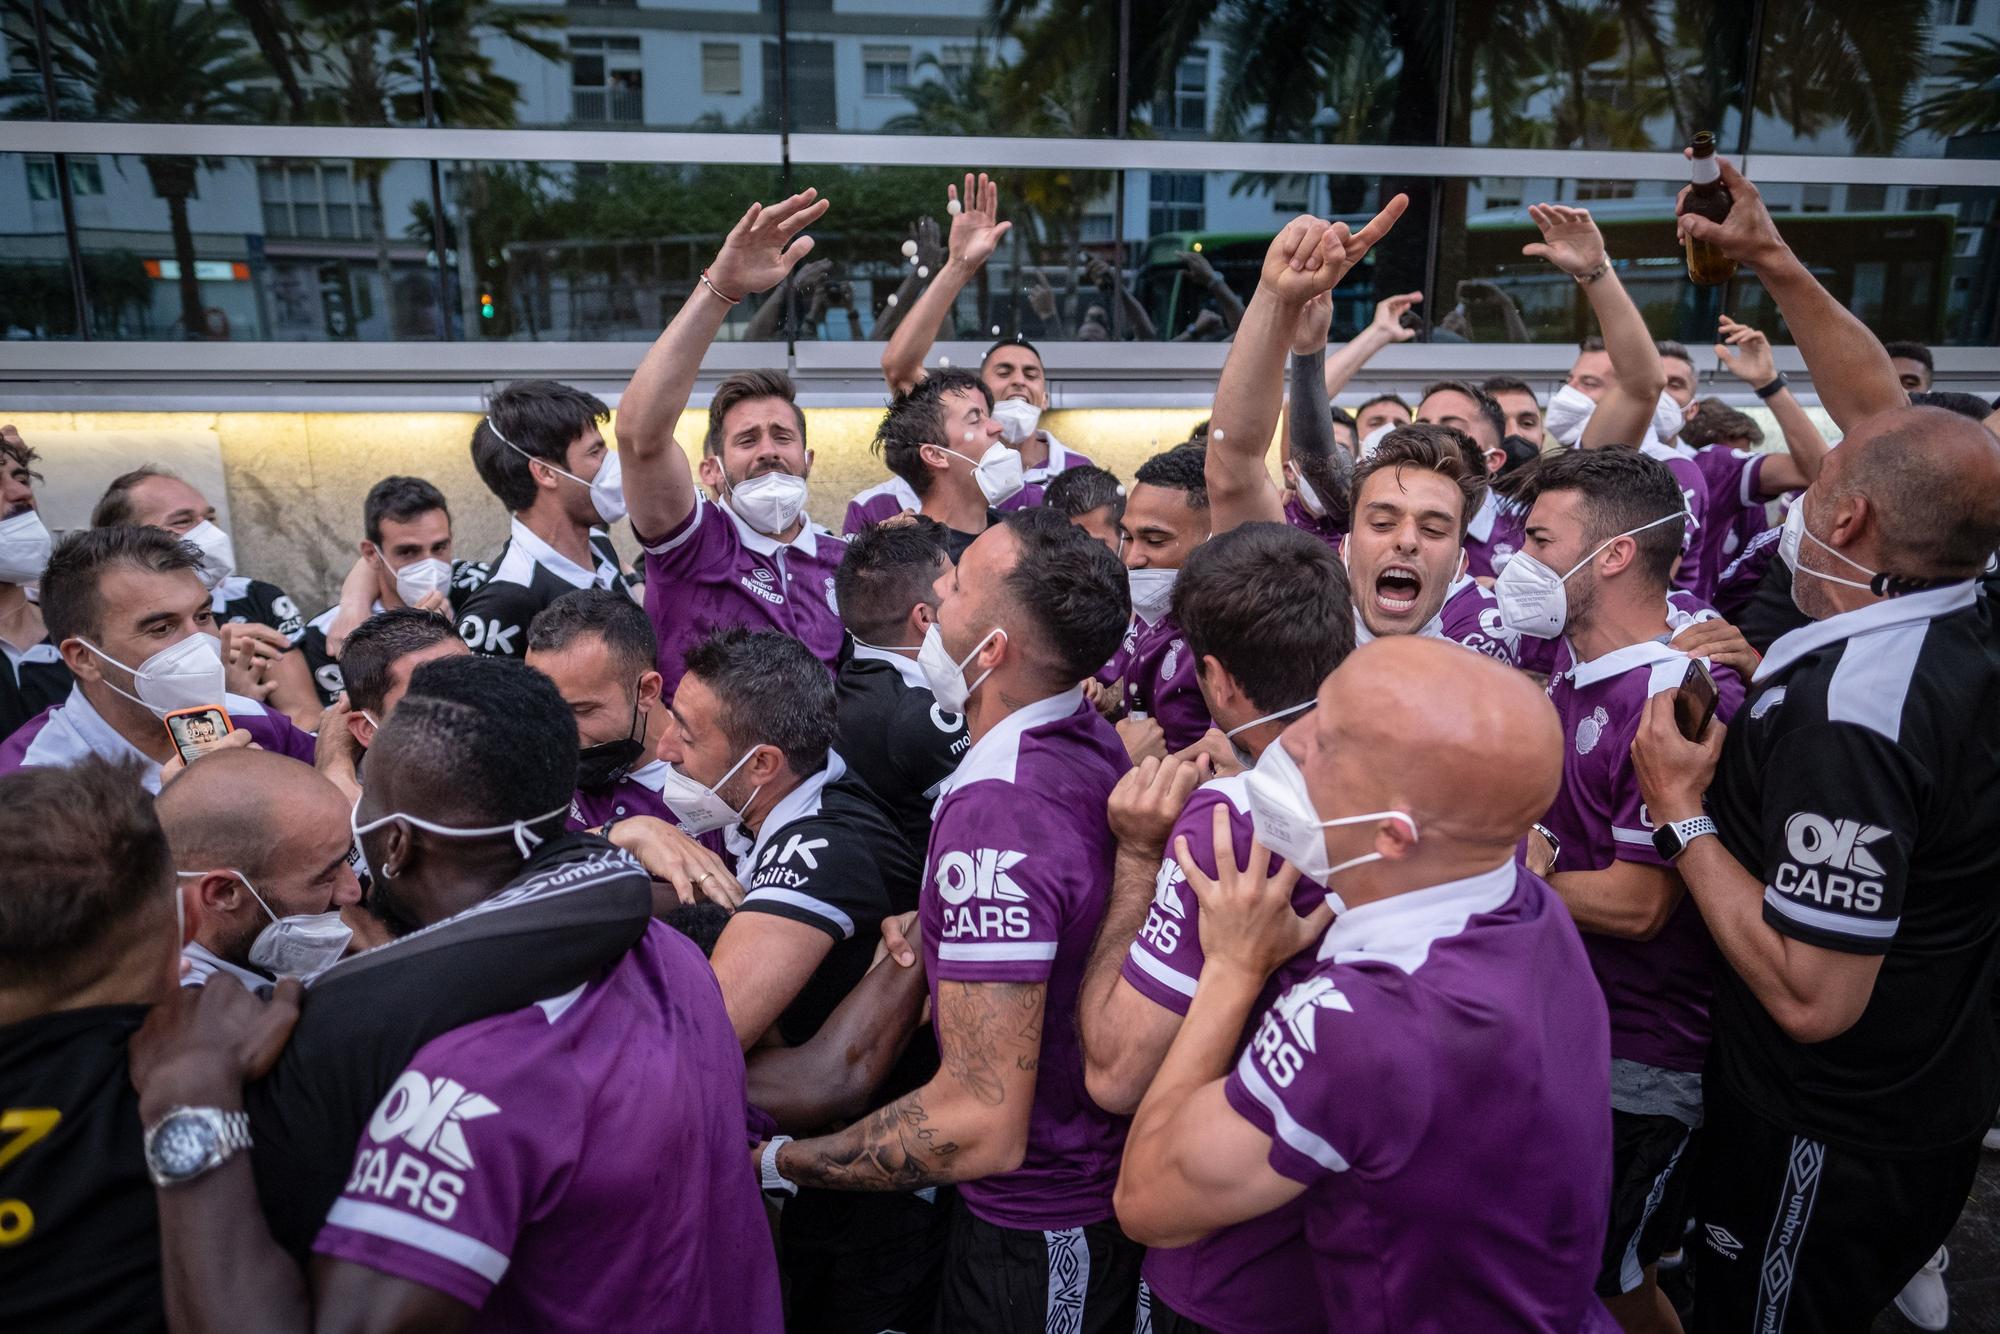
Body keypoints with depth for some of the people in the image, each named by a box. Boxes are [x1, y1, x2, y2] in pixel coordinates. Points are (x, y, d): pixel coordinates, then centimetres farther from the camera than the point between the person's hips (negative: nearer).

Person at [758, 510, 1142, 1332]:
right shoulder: (1095, 741, -7)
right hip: (1111, 1167, 8)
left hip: (1033, 1229, -7)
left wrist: (774, 1164, -23)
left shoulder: (995, 815, -34)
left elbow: (983, 1125, -33)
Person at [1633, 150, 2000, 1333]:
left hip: (1833, 1145, -7)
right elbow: (1890, 420, 6)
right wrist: (1777, 265, 6)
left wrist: (1685, 813, -23)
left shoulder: (1850, 715, -33)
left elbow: (1813, 997, -32)